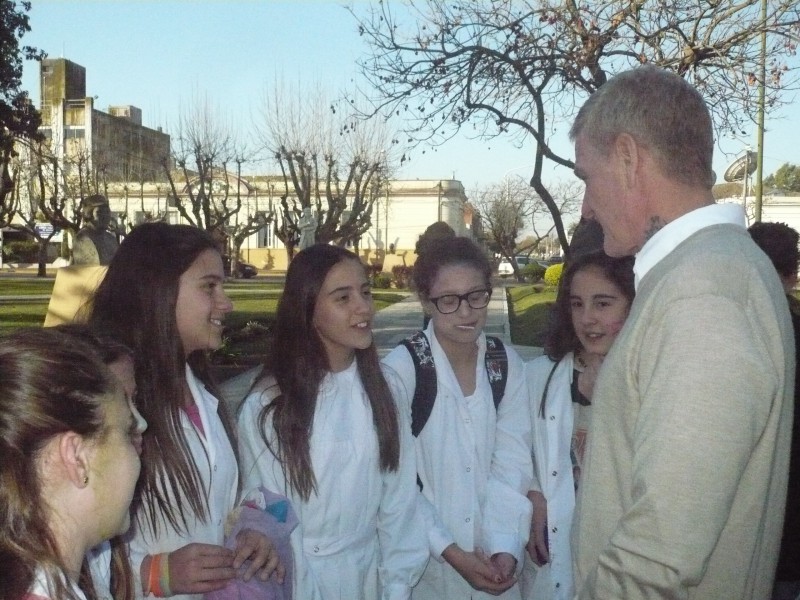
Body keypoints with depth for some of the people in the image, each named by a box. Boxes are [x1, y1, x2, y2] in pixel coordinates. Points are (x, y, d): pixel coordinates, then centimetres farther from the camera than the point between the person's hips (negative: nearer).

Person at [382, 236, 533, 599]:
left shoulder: (507, 364, -3)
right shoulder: (401, 368, -16)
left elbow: (512, 463, -6)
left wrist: (505, 546, -16)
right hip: (426, 565, -3)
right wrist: (450, 551, -16)